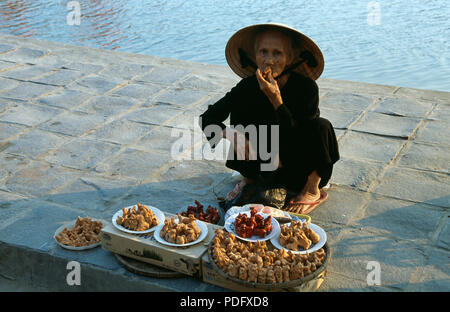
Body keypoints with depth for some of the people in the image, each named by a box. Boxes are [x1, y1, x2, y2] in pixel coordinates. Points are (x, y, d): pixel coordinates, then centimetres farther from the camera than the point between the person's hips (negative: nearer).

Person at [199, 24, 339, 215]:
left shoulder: (306, 87, -22)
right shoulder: (249, 86, -14)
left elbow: (298, 139, -25)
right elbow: (208, 118, -11)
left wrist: (276, 99, -34)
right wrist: (230, 133, -33)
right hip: (268, 168, 3)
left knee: (320, 126, -32)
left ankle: (312, 190, -9)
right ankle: (250, 180, 2)